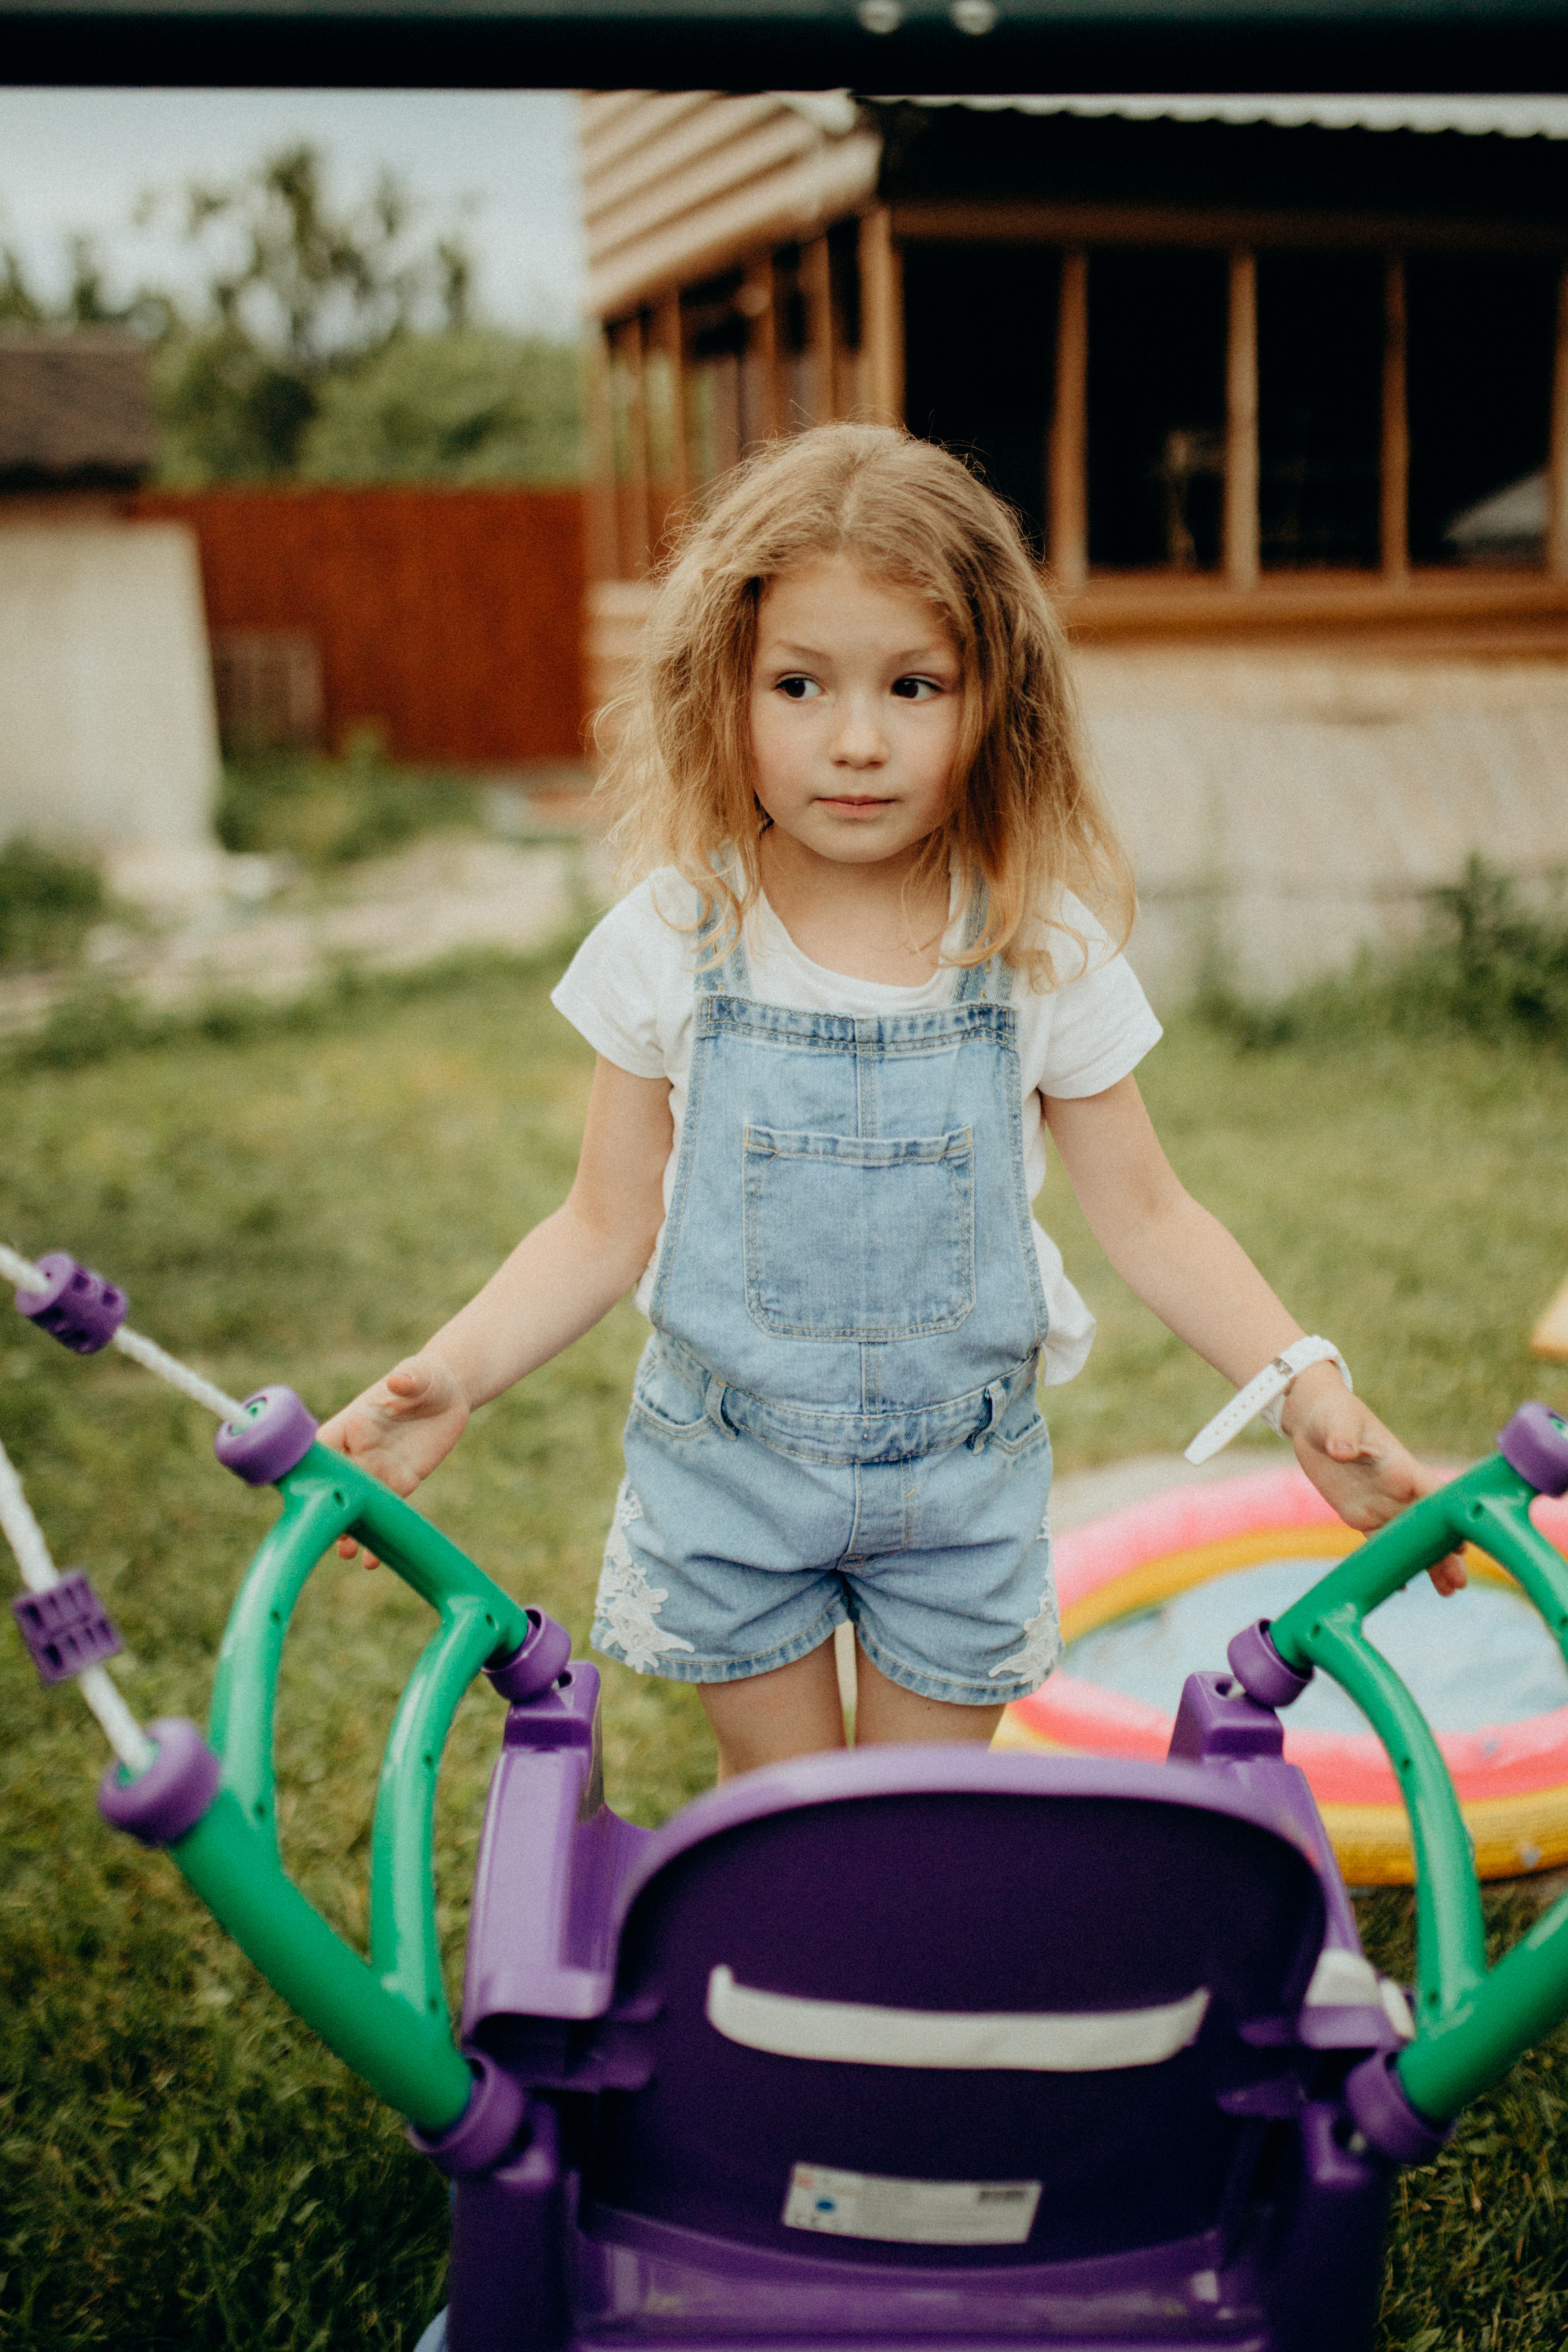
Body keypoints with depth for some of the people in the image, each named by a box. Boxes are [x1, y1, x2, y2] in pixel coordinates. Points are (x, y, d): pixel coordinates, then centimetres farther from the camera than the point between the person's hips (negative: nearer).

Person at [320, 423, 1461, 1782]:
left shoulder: (1043, 949, -12)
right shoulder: (672, 945, -13)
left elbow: (1147, 1218, -4)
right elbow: (606, 1232, -5)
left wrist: (1306, 1387, -14)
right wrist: (449, 1376, -18)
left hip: (961, 1479, 0)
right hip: (728, 1471, 0)